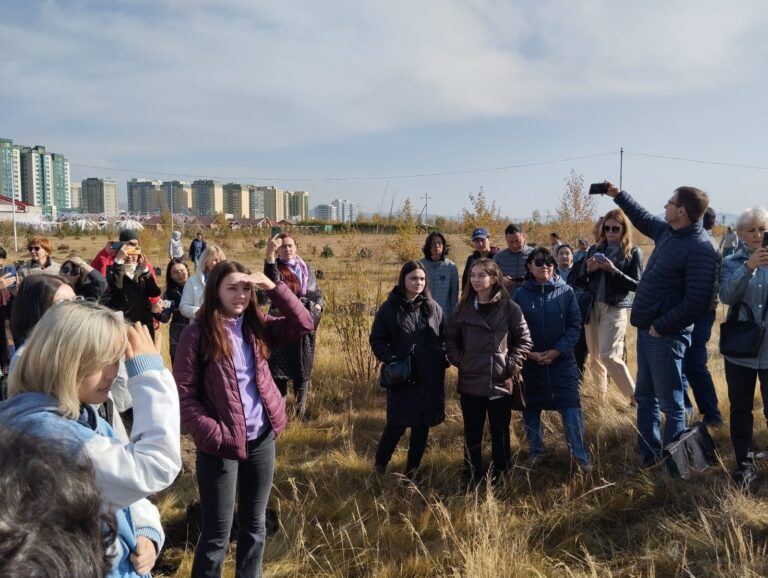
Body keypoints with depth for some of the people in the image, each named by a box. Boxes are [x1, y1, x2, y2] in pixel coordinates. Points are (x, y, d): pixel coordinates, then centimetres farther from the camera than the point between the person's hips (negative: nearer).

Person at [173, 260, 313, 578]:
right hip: (221, 444, -5)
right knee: (217, 533, 8)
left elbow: (304, 325, -5)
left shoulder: (257, 325, 4)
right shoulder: (197, 334, -10)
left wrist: (273, 286, -12)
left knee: (255, 524, 18)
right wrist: (213, 434, -18)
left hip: (262, 439, 5)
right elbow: (183, 393, -11)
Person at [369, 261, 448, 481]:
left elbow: (444, 338, 13)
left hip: (430, 378, 3)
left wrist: (443, 359, -1)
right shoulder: (389, 308, -4)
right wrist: (391, 360, -13)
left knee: (422, 425, 10)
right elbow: (376, 340, -1)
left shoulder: (433, 307, 5)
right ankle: (380, 464, 23)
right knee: (397, 425, -1)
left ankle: (412, 469, 27)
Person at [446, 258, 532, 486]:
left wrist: (511, 365, -8)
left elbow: (524, 340, 1)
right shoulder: (464, 308, 3)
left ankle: (499, 478, 27)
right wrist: (459, 361, 0)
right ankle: (472, 479, 24)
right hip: (470, 383, 2)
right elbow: (451, 339, 12)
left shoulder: (510, 308, -5)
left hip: (501, 383, -2)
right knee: (472, 434, 11)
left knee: (500, 433, 12)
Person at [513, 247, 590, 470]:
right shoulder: (520, 294, -1)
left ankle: (580, 455, 6)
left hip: (561, 360, -1)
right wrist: (529, 353, -11)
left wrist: (557, 351, -13)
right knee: (531, 408, 10)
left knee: (571, 406, -5)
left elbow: (575, 324, -3)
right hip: (530, 361, 1)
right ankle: (535, 452, 27)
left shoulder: (566, 291, -2)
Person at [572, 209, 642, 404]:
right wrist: (589, 270, -12)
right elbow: (579, 281, 10)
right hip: (592, 306, 5)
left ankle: (635, 396, 1)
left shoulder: (633, 252, -1)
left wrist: (613, 270, -18)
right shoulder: (595, 249, 10)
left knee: (609, 355, -12)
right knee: (594, 356, 10)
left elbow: (637, 284, -7)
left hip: (615, 308, -5)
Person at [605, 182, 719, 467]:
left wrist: (660, 327, -18)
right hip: (646, 330, 9)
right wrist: (617, 194, 34)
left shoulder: (700, 249, -19)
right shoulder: (668, 232, 7)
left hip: (666, 336, -9)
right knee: (645, 397, 18)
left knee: (670, 404, 4)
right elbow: (643, 219, 30)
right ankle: (648, 454, 31)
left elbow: (696, 303, -25)